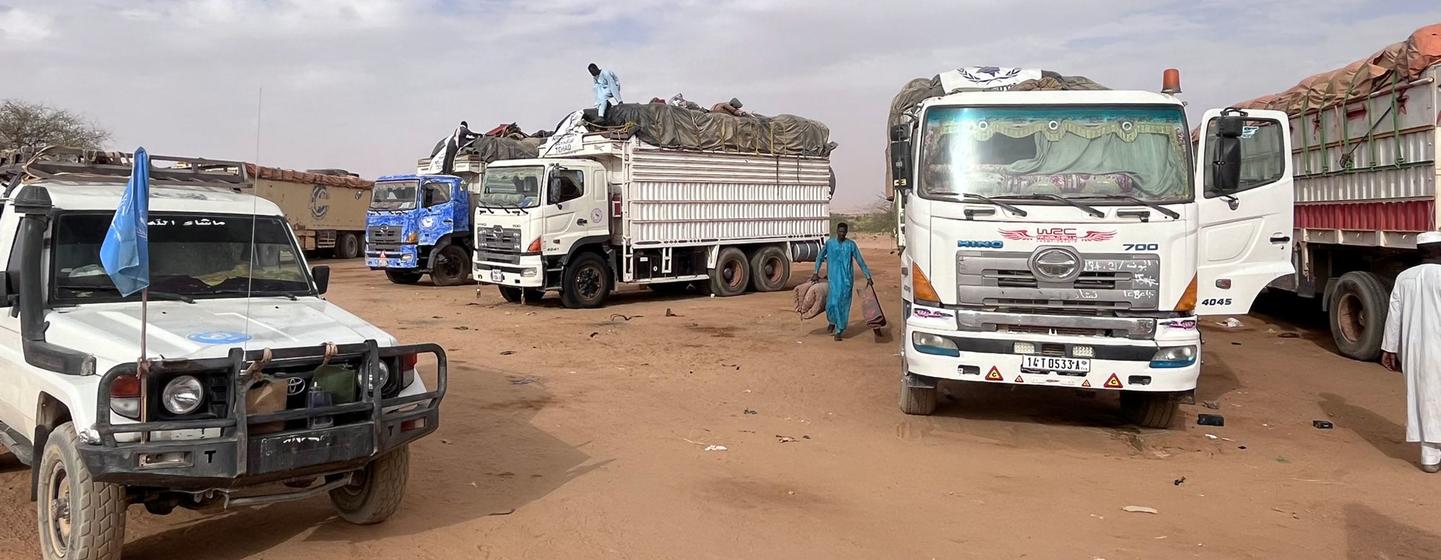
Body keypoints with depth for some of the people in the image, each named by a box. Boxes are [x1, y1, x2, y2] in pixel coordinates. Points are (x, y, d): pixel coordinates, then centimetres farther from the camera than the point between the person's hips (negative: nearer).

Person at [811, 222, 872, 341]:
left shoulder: (851, 244, -1)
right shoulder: (829, 243, 2)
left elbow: (860, 261, 1)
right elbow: (820, 257, 13)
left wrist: (868, 277, -1)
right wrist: (816, 273, 7)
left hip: (846, 280, 0)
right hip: (833, 279, 0)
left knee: (843, 304, -1)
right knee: (832, 302, -9)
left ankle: (839, 331, 9)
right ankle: (832, 321, 24)